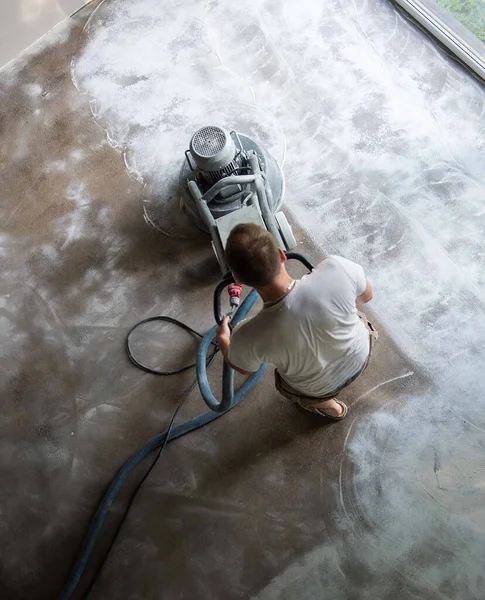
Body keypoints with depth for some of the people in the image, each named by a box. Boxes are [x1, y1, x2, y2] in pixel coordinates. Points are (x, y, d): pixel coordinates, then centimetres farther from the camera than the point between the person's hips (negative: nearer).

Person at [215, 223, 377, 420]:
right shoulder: (337, 268, -38)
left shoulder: (248, 338, -38)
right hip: (360, 356, 2)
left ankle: (327, 406, 44)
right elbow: (366, 296, -13)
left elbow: (242, 367, -12)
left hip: (320, 388, -1)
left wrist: (222, 338, 8)